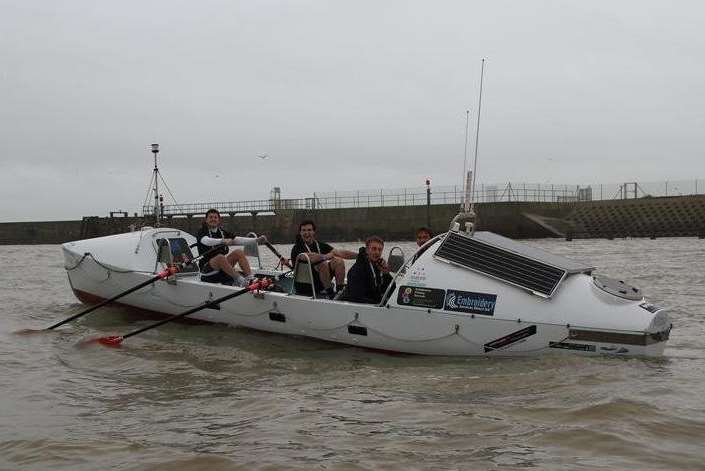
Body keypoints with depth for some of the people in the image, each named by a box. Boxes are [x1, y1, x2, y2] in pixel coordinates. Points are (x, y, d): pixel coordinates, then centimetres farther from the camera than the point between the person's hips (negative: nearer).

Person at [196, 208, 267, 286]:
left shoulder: (222, 232, 15)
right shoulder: (202, 232, -3)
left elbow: (238, 240, 7)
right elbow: (206, 241, -26)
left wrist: (257, 240, -4)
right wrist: (222, 241, -44)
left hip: (222, 269, 6)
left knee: (239, 252, -12)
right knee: (220, 257, -34)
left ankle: (250, 279, -25)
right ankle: (238, 279, -37)